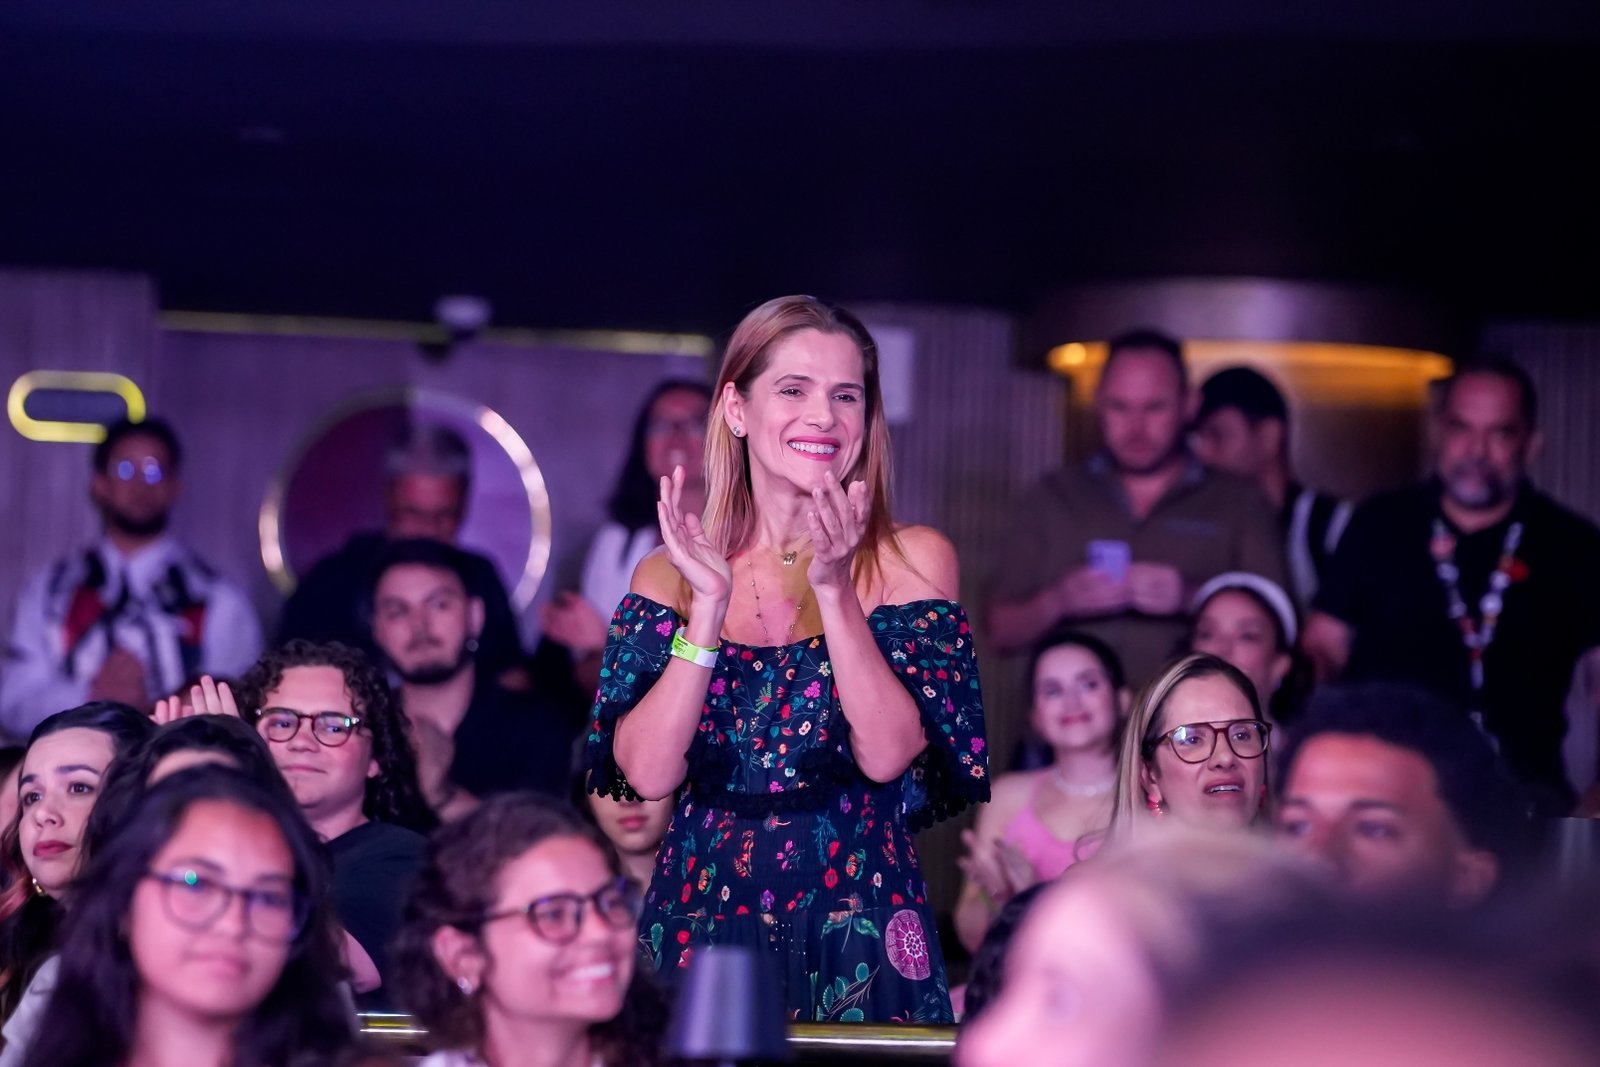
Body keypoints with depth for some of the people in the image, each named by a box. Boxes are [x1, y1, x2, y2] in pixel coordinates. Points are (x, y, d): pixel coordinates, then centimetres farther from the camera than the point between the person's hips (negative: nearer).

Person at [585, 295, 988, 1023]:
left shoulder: (911, 560, 0)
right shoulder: (669, 574, 3)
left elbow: (887, 754, -13)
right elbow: (647, 772, -9)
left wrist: (833, 588, -20)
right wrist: (709, 605, -16)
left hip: (857, 935, -1)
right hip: (701, 925, 1)